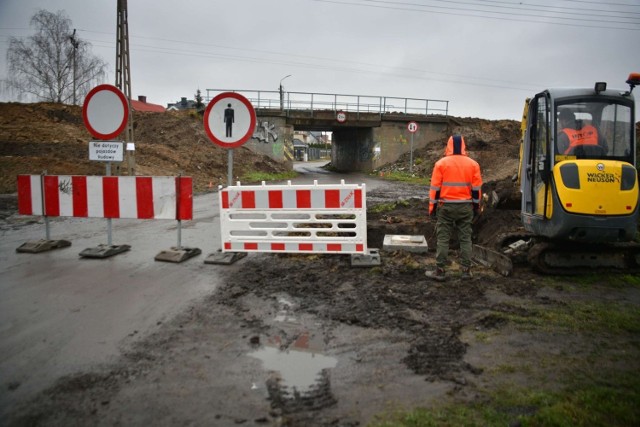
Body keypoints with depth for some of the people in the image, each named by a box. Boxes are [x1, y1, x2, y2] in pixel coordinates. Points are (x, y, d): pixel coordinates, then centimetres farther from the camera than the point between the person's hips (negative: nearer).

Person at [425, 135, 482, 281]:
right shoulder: (473, 164, 2)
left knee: (443, 238, 3)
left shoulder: (441, 163, -5)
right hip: (466, 207, 2)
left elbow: (435, 188, -5)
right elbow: (476, 188, 4)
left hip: (446, 206, -2)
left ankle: (439, 271, 4)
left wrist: (432, 207, 2)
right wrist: (476, 206, 13)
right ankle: (466, 270, 14)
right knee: (465, 238, 10)